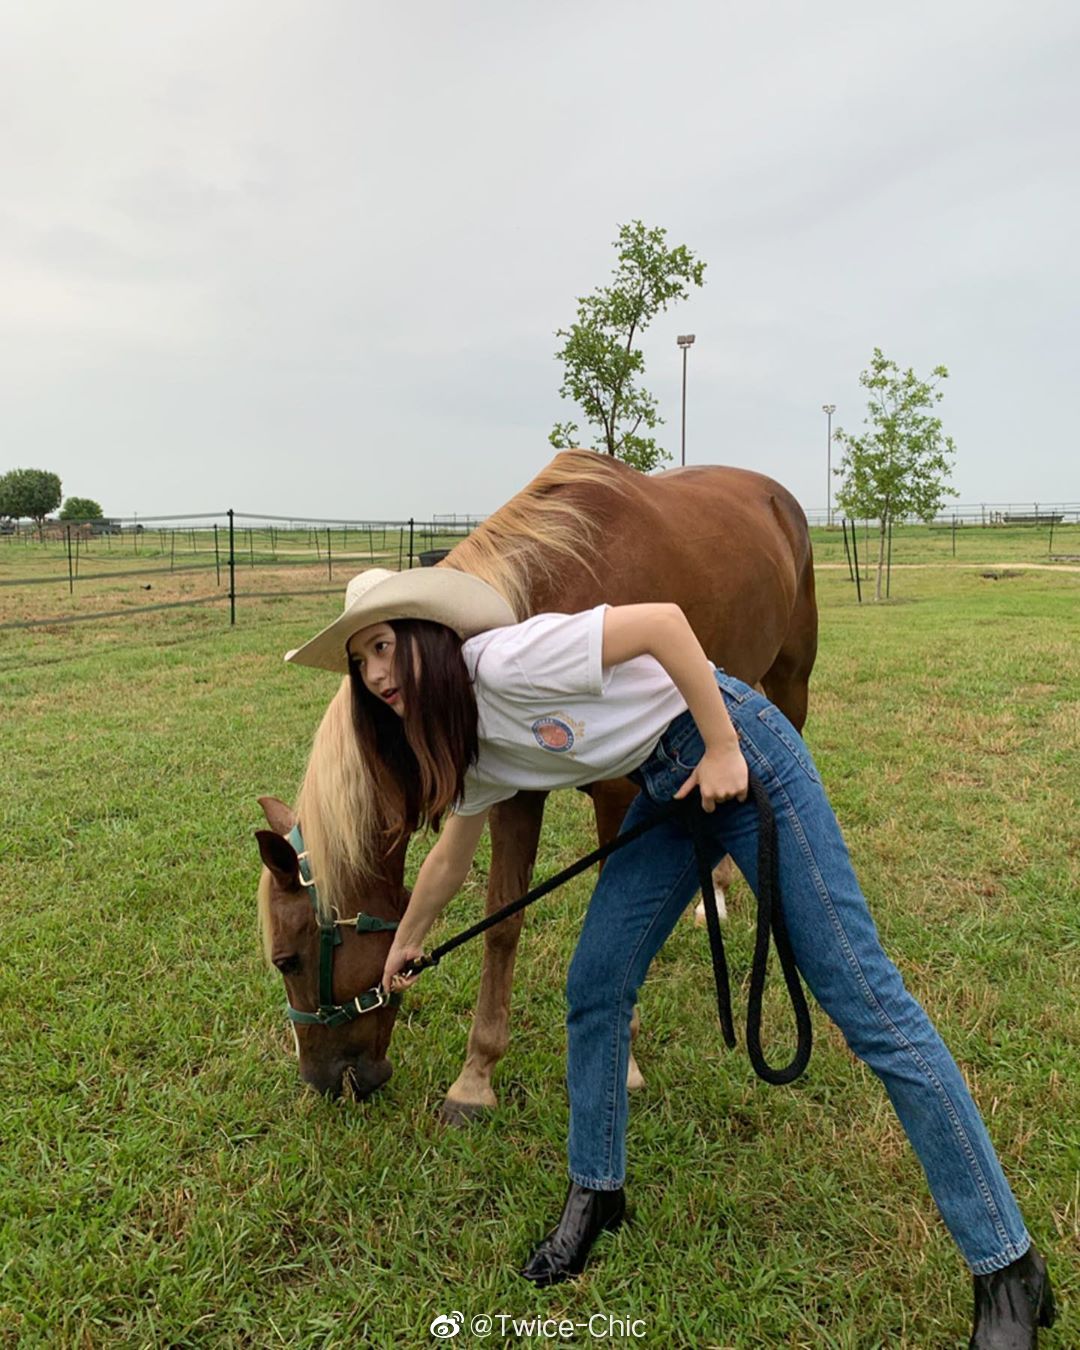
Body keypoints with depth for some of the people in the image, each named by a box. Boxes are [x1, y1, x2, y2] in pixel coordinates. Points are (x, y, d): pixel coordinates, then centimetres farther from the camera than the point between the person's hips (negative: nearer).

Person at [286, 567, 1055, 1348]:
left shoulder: (507, 662, -23)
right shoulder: (470, 746, 4)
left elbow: (665, 622, -26)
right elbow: (451, 857, 20)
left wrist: (722, 748, -21)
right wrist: (408, 941, 35)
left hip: (742, 756, -8)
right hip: (666, 789, 8)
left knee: (866, 1000, -5)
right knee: (595, 987, 7)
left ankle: (1009, 1271, 6)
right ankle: (597, 1195, 29)